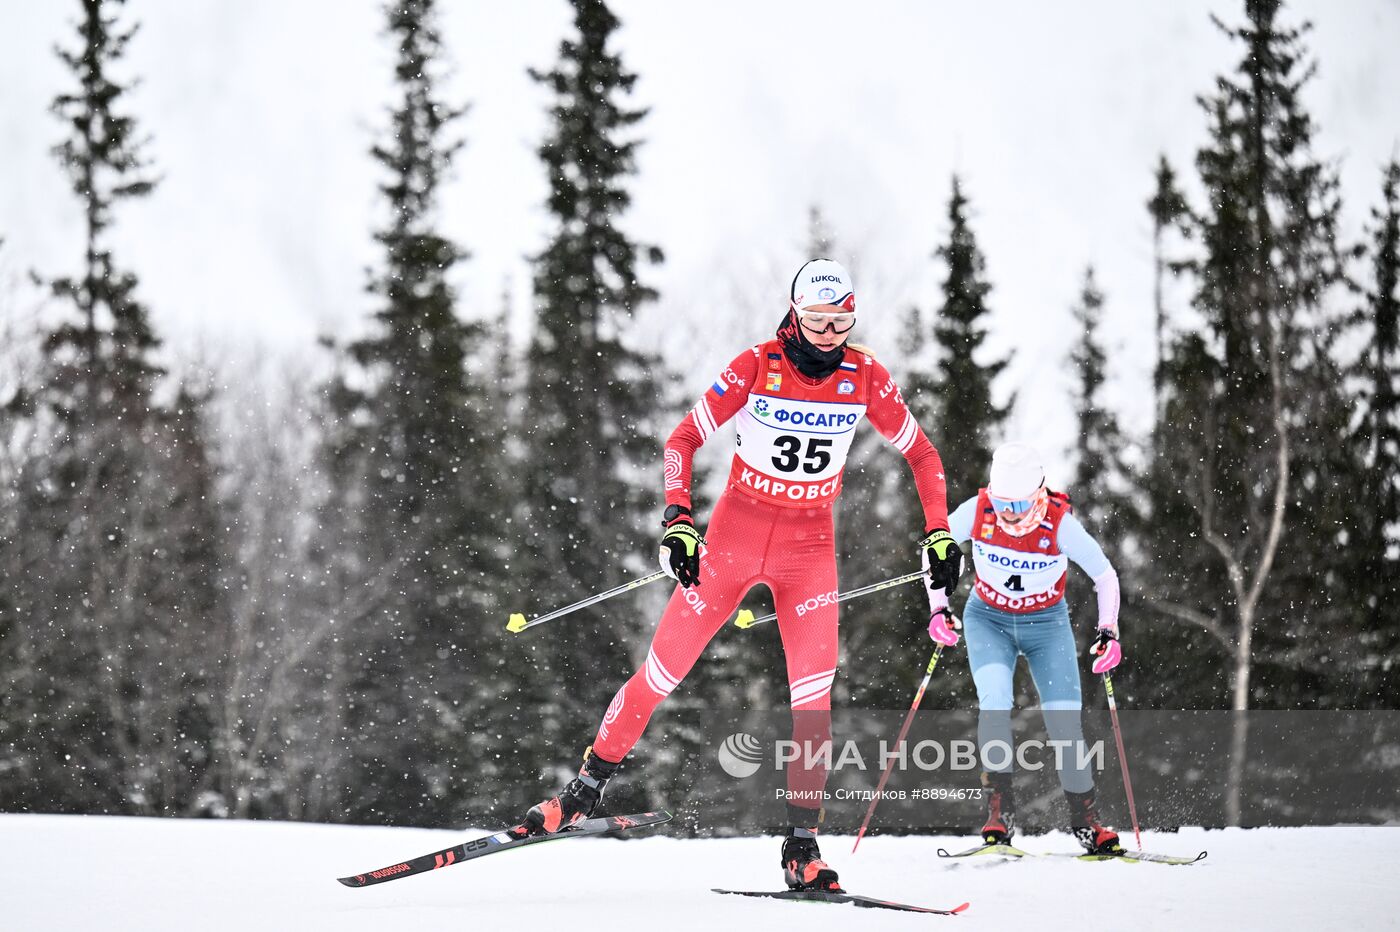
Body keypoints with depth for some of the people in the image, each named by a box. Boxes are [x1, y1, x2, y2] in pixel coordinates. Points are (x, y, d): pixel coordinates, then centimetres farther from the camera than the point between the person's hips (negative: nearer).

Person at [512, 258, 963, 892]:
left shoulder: (865, 377, -6)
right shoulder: (756, 368, -12)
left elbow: (921, 454, 6)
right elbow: (683, 439, -7)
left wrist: (938, 533, -2)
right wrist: (678, 521, -20)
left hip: (809, 547, 1)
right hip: (736, 532, -1)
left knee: (813, 693, -11)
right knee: (663, 671, 1)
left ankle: (802, 845, -5)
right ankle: (587, 787, 17)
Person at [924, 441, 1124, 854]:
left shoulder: (1060, 524, -26)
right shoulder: (977, 512, -23)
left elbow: (1105, 575, -14)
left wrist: (1108, 630, -25)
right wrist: (939, 608, -14)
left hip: (1047, 624, 0)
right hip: (988, 619, 0)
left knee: (1065, 720, -8)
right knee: (995, 700, -24)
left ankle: (1085, 819, 8)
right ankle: (999, 808, -18)